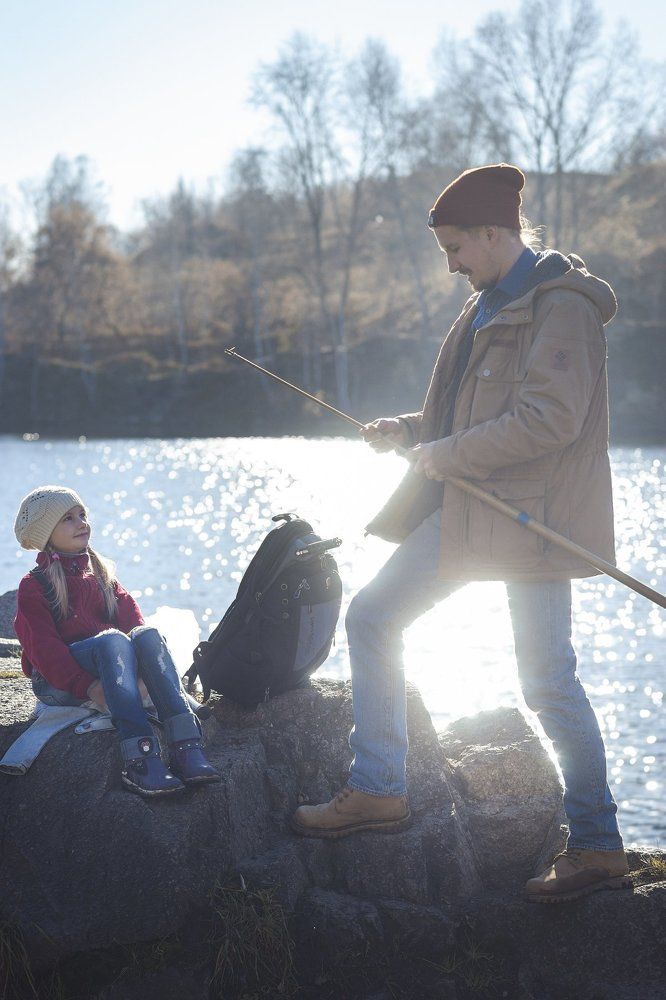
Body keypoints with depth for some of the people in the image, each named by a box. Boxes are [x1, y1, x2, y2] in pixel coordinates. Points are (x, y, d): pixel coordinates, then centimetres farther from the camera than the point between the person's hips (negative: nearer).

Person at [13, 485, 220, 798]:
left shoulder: (101, 574, 21)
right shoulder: (34, 586, 4)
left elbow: (130, 616, 6)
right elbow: (43, 647, -9)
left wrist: (145, 674, -14)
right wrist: (87, 687, -25)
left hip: (105, 666, 5)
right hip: (56, 684, -4)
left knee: (147, 634, -27)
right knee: (112, 639, -34)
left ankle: (185, 746, -44)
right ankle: (138, 758, -53)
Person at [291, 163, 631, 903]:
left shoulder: (561, 306, -14)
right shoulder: (492, 305, 16)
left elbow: (551, 417, -24)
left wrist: (448, 453, -17)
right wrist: (410, 431, 8)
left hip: (533, 514, -10)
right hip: (465, 508, 10)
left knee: (547, 681, -5)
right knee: (371, 617, 7)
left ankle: (597, 845, 8)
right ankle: (378, 790, 15)